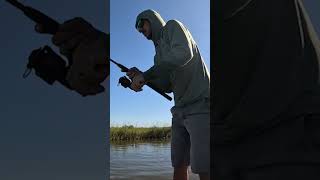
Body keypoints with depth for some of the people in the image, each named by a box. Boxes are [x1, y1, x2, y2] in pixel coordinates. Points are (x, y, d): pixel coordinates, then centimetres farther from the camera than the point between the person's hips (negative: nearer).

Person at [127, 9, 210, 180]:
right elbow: (168, 87, 16)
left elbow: (184, 54, -21)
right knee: (179, 165, 8)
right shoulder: (160, 56, 24)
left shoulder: (173, 26, 1)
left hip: (201, 106, -9)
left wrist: (145, 75, -20)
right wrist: (141, 77, 1)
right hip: (181, 112, 9)